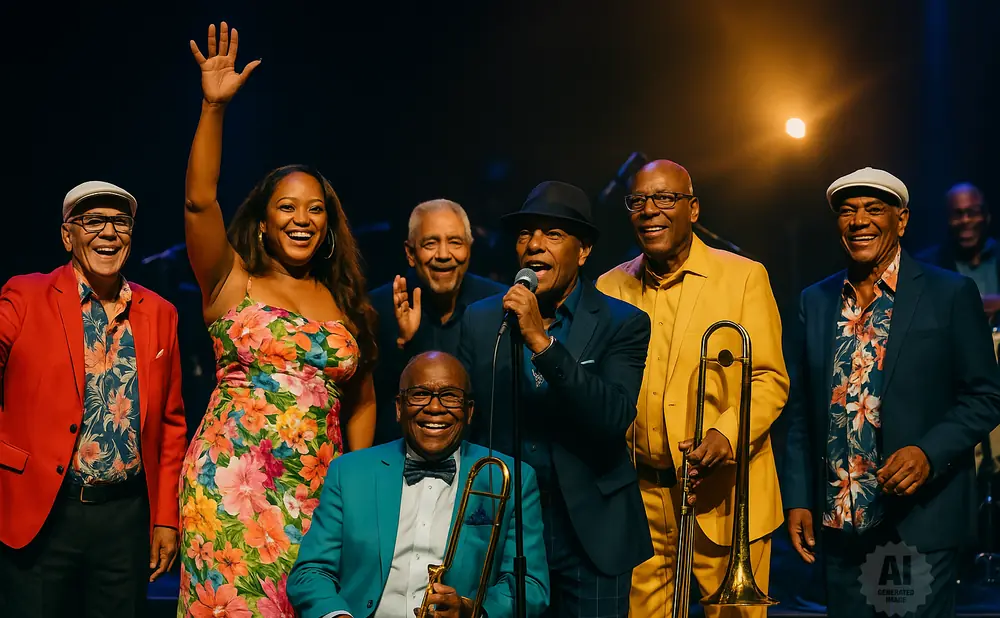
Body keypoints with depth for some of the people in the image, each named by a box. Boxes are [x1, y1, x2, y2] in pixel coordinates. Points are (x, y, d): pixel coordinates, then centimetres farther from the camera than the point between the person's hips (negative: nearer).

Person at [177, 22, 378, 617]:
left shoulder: (346, 305, 12)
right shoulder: (233, 282, 4)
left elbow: (360, 400, 16)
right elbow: (200, 201, -11)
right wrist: (214, 107, -18)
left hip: (315, 488, 3)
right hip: (232, 479, -3)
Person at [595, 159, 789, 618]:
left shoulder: (744, 277, -1)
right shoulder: (610, 287, 10)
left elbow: (770, 378, -3)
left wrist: (726, 434, -21)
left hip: (721, 497, -3)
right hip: (638, 497, 3)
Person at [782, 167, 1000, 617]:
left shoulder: (951, 294, -3)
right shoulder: (816, 301, 10)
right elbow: (803, 410, 12)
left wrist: (928, 453, -17)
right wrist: (798, 499, 7)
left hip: (920, 524, -4)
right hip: (839, 522, 4)